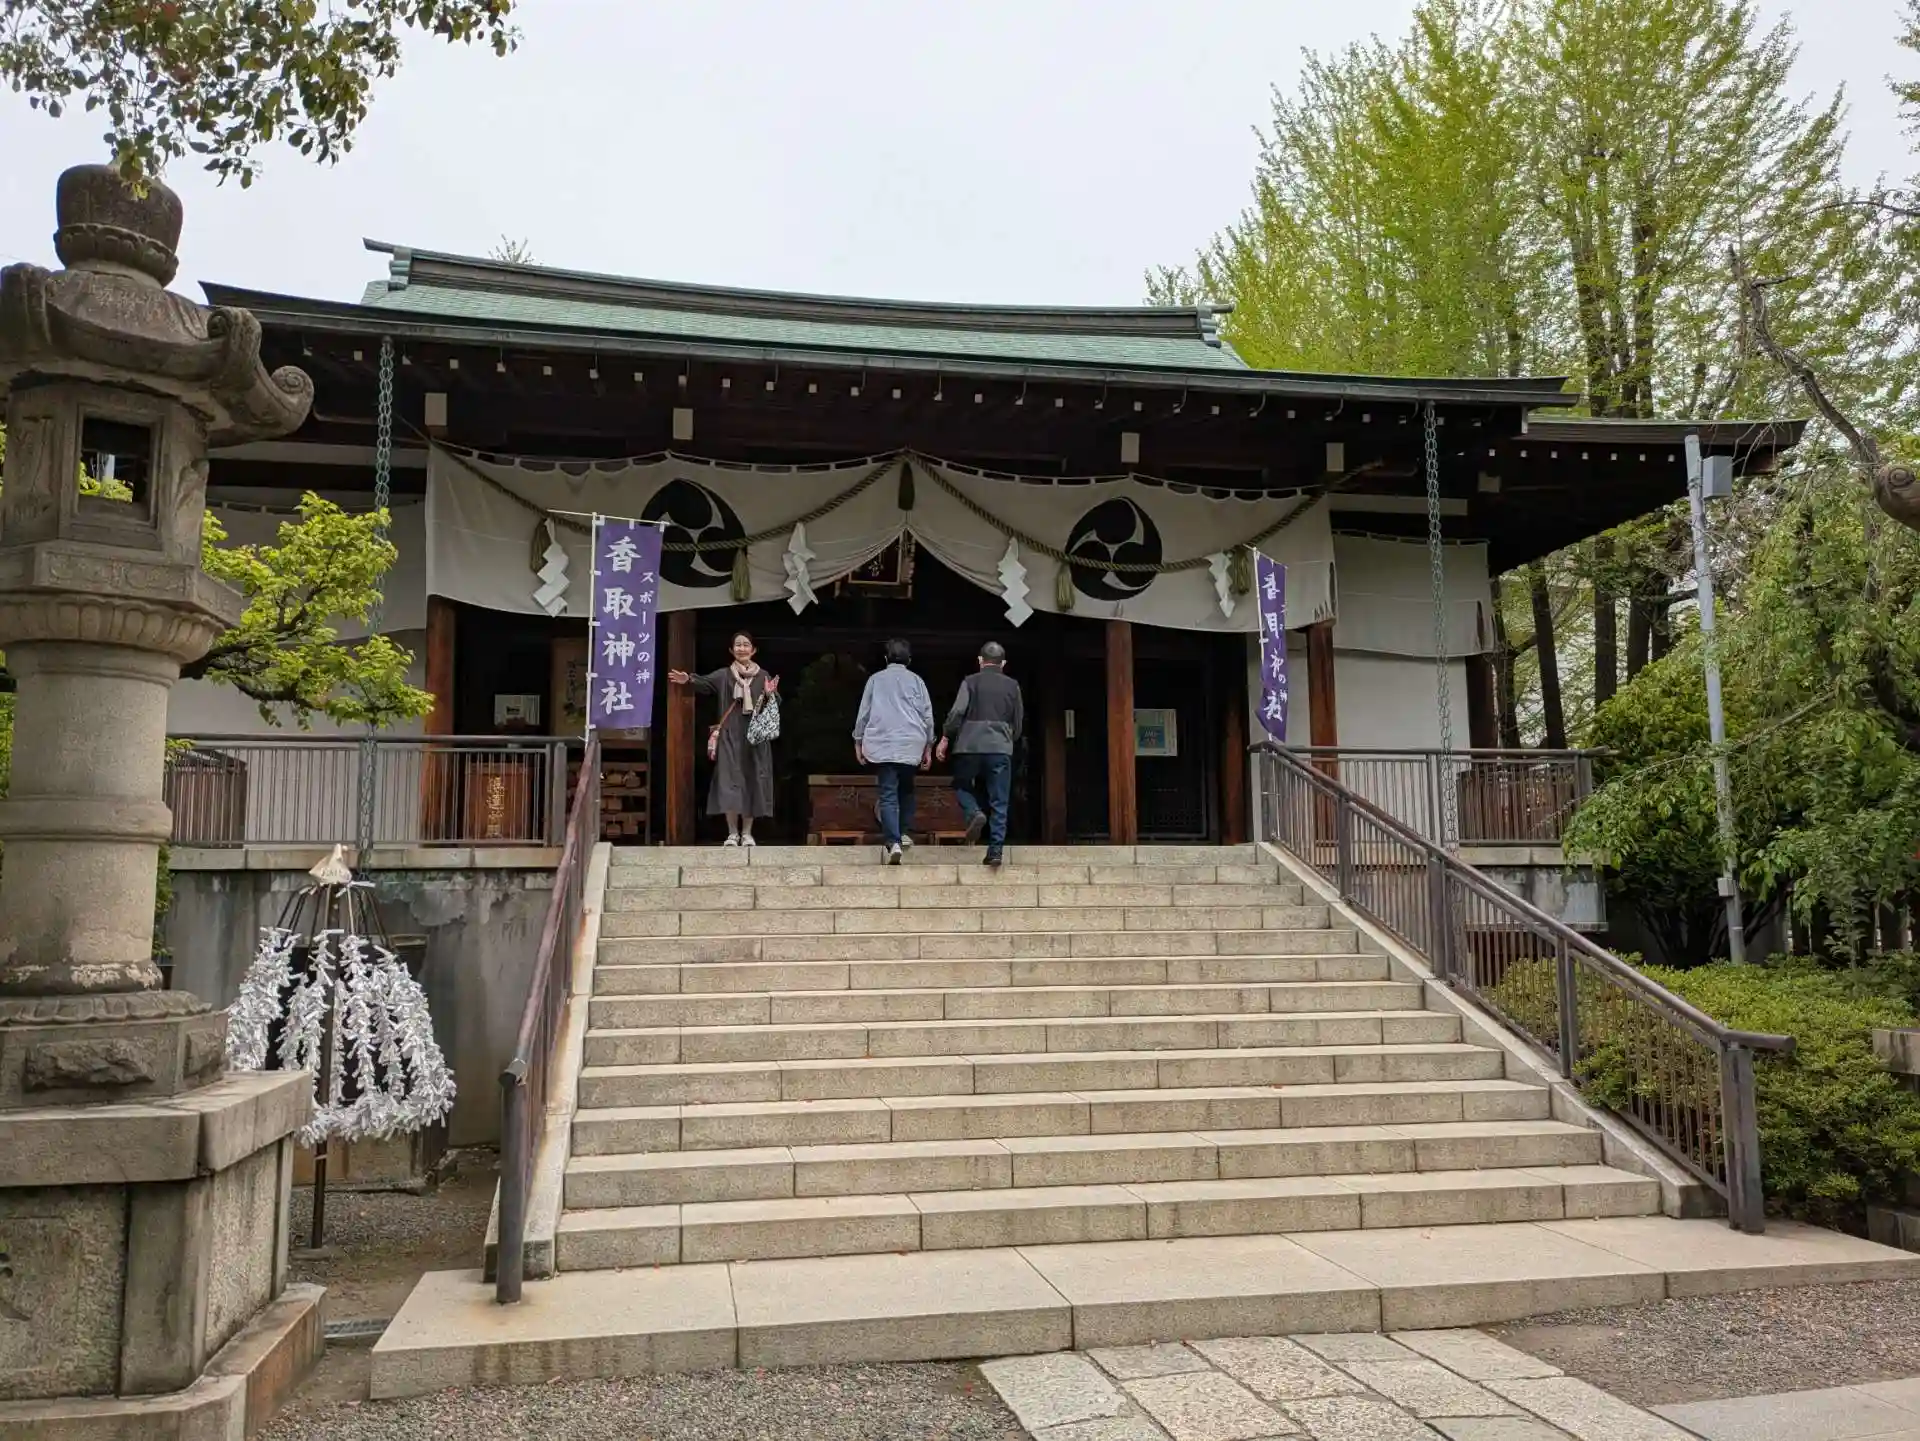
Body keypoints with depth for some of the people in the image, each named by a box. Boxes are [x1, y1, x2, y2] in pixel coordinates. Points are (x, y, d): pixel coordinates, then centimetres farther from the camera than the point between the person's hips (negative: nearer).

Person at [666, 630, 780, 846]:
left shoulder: (763, 676, 7)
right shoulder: (724, 675, 4)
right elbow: (705, 683, -13)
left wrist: (770, 694, -18)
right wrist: (689, 680, -34)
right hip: (730, 736, -1)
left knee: (751, 782, 2)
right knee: (730, 781, -4)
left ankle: (747, 833, 11)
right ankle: (732, 833, 2)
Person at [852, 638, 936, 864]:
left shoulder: (876, 679, 8)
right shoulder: (916, 680, 8)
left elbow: (863, 713, 8)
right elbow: (927, 715, 7)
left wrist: (858, 742, 16)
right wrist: (928, 746, 14)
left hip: (882, 745, -1)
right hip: (911, 745, 1)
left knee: (888, 795, -6)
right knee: (906, 789, 22)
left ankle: (893, 842, -20)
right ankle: (905, 833, 15)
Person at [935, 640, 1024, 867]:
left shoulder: (971, 681, 2)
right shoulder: (1012, 685, 10)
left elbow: (957, 711, -10)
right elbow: (1019, 722, 14)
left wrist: (945, 738, -2)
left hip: (970, 746, -1)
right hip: (1001, 748, 2)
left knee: (962, 785, 19)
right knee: (998, 803, 3)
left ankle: (974, 813, -11)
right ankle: (995, 850, -3)